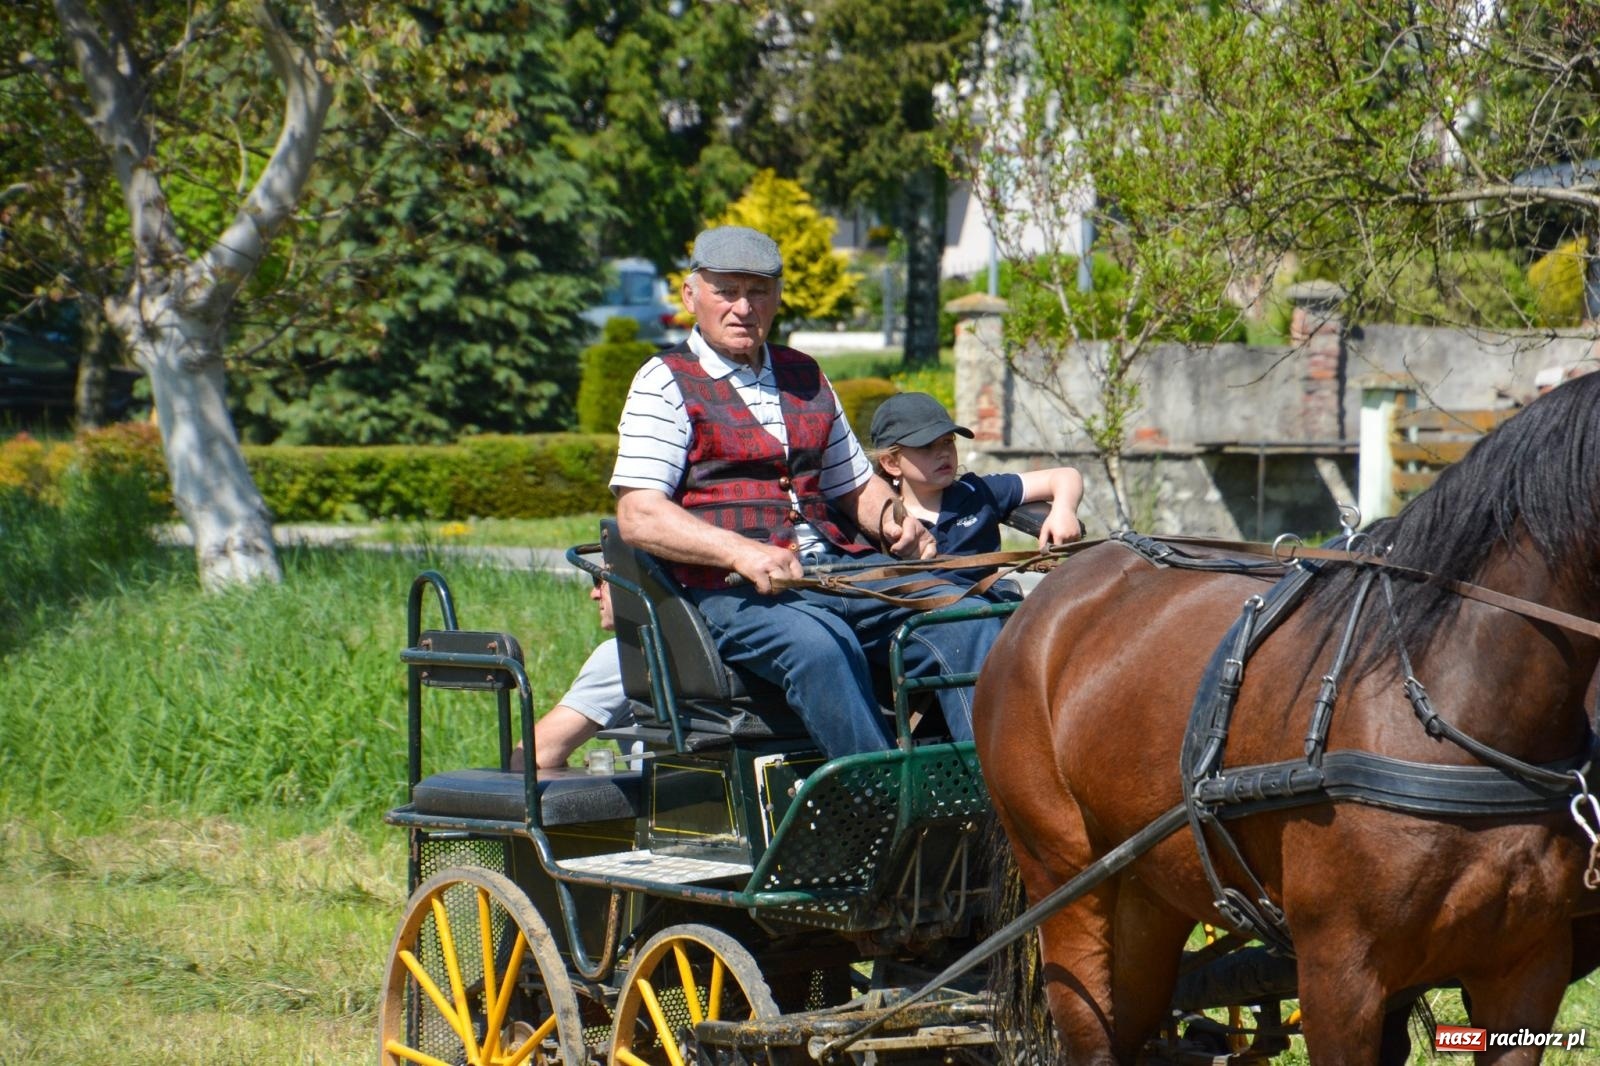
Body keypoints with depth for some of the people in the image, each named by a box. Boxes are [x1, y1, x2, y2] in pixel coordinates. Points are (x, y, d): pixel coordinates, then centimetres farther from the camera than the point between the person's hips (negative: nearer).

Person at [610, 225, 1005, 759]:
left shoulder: (804, 376, 25)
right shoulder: (665, 383, 5)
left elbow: (856, 483, 32)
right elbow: (638, 516, -7)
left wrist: (891, 519, 7)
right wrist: (742, 553, -22)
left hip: (839, 564, 6)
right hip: (731, 589, -6)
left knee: (964, 615, -19)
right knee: (820, 645, -37)